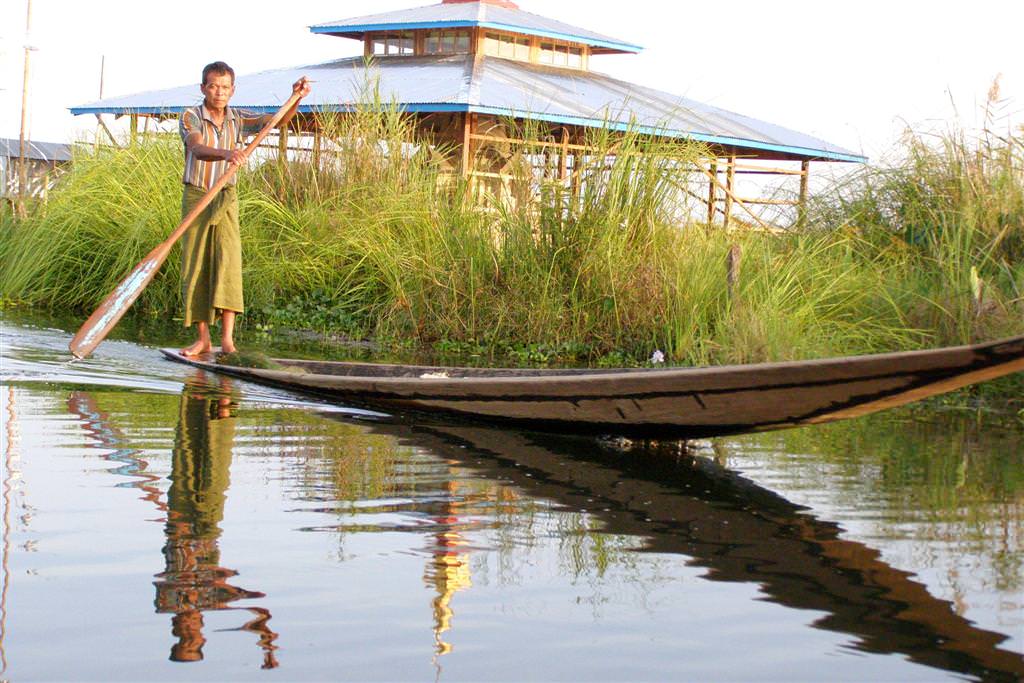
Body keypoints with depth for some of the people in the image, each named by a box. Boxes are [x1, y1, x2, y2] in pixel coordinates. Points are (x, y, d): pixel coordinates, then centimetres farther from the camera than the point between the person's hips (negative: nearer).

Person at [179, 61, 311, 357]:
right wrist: (227, 153, -46)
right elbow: (198, 150, -27)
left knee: (228, 259, -15)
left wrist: (296, 98, -22)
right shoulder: (191, 118, -7)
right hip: (196, 196, -1)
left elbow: (279, 120, -3)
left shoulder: (238, 120, 4)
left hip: (225, 199, 1)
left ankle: (227, 339, -20)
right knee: (195, 266, 1)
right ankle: (203, 338, 10)